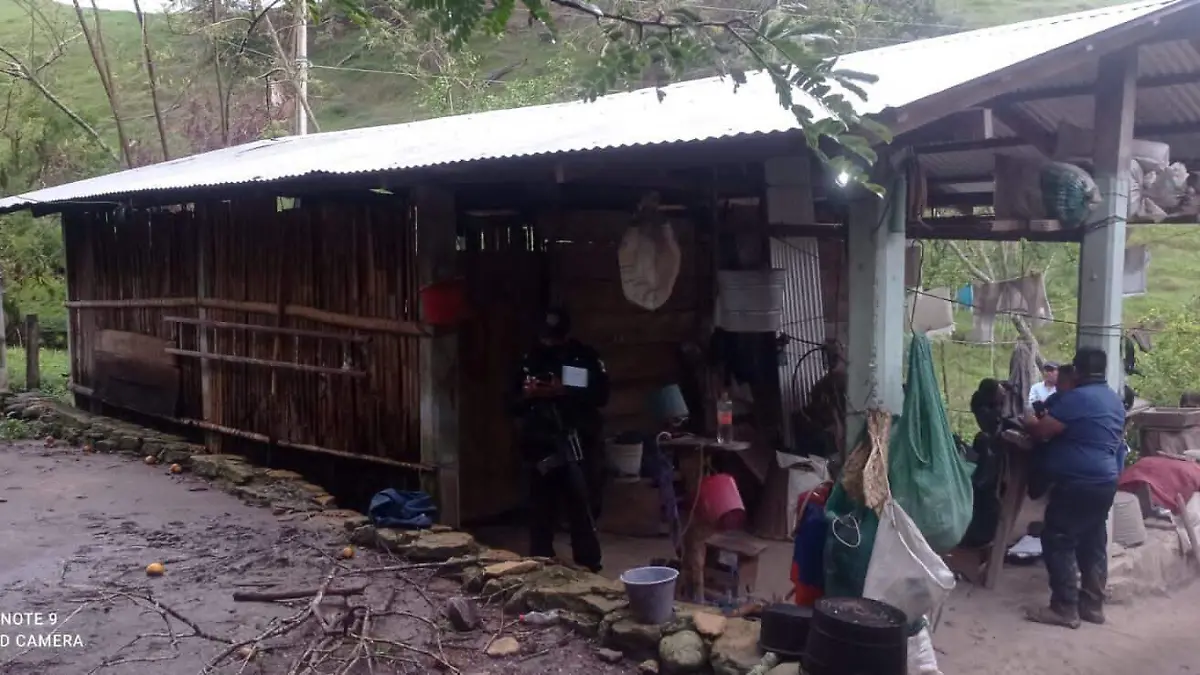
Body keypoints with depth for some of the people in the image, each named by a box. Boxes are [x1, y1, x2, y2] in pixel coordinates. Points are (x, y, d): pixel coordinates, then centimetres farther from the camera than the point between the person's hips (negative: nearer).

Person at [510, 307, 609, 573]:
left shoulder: (586, 357, 2)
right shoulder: (530, 360, 10)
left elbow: (601, 395, -8)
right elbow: (514, 403, 10)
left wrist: (565, 392, -19)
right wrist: (527, 395, -12)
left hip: (580, 445, -2)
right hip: (542, 447, 2)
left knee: (584, 509, 0)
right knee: (541, 511, 5)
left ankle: (588, 568, 9)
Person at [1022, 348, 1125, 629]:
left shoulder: (1074, 398, -15)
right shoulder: (1115, 400, 14)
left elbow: (1041, 432, -15)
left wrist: (1031, 421, 9)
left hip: (1077, 483, -9)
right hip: (1105, 481, 9)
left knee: (1058, 542, -3)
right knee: (1094, 544, 14)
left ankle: (1065, 609, -1)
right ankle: (1092, 605, 20)